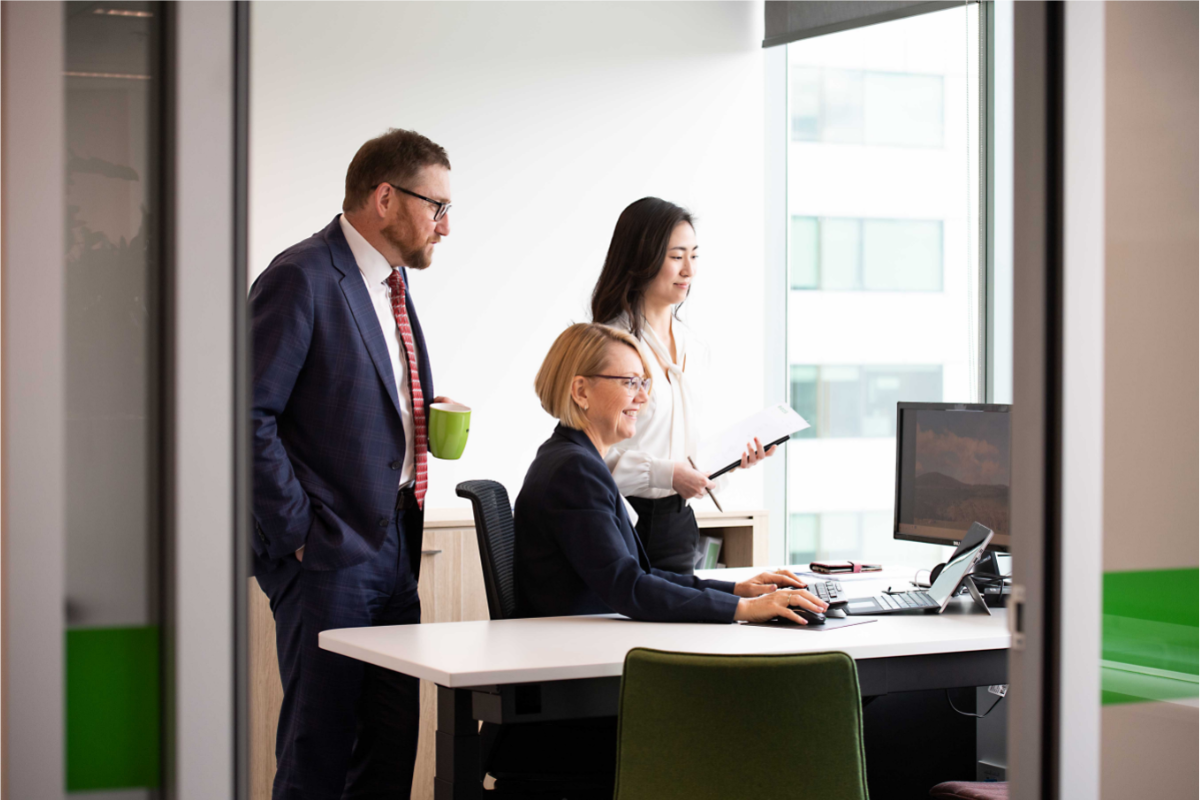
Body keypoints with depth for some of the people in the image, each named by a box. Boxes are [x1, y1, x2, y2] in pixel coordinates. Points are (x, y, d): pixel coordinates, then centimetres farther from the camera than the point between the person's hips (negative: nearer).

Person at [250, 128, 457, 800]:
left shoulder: (392, 282, 16)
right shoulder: (302, 278, -12)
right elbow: (248, 415, -18)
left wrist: (429, 426, 7)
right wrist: (297, 532, -17)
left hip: (394, 548, 9)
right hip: (328, 552, -9)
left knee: (392, 745, 11)